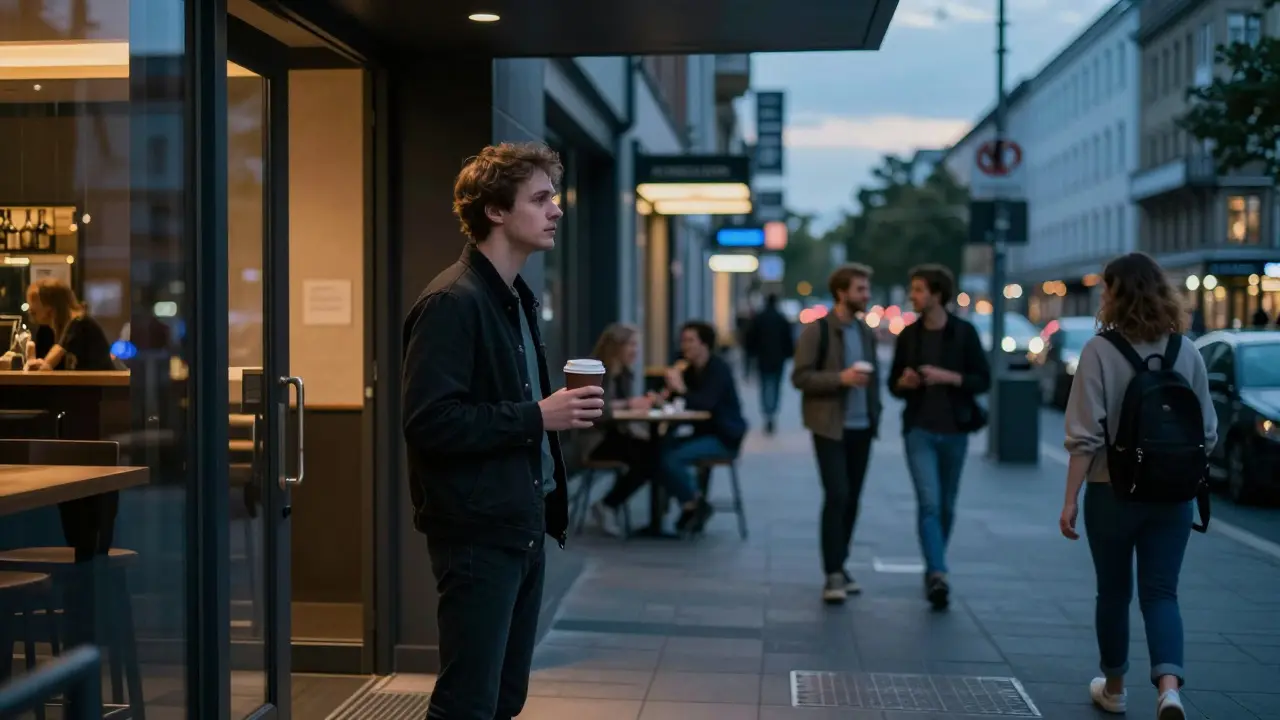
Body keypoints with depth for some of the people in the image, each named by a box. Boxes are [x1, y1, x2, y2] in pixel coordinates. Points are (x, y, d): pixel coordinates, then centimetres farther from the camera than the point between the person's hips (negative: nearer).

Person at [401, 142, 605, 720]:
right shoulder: (451, 302, -14)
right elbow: (429, 422, -22)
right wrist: (536, 417, -20)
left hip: (523, 528, 9)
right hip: (477, 534, -9)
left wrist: (561, 410, 9)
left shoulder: (517, 299, 16)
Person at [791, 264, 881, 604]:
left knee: (852, 500, 8)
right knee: (836, 496, -12)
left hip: (861, 427, 6)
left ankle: (840, 566, 19)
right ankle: (833, 575, -9)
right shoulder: (817, 330, -8)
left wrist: (875, 412, 8)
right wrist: (841, 378, -22)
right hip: (831, 427, -6)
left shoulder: (866, 330, 11)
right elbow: (800, 377, -11)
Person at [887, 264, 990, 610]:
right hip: (919, 430, 0)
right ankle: (938, 575, -21)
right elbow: (893, 384, 12)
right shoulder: (909, 334, 5)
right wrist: (904, 382, -11)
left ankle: (933, 568, 29)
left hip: (954, 430, 0)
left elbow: (983, 380, -3)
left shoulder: (964, 332, -2)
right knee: (928, 503, -14)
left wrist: (947, 377, -17)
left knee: (946, 506, 11)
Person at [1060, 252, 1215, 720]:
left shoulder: (1100, 351, -12)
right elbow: (1207, 433, 4)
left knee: (1114, 592, 14)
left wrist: (1070, 500, -8)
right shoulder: (1188, 352, 0)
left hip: (1113, 492, -2)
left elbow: (1085, 435, -14)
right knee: (1161, 593, 5)